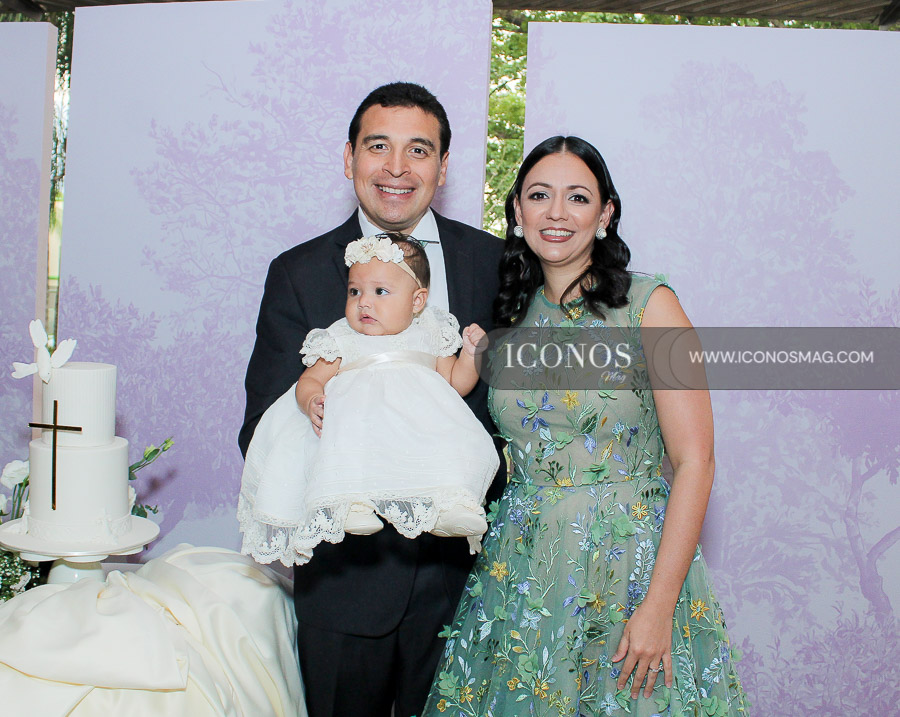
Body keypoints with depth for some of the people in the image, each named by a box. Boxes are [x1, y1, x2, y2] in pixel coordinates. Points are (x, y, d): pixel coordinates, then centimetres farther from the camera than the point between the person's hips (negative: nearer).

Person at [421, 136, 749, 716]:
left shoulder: (648, 305, -9)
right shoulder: (510, 315, 6)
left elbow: (694, 461, -13)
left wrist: (659, 606, -17)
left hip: (628, 565, -4)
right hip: (520, 570, 4)